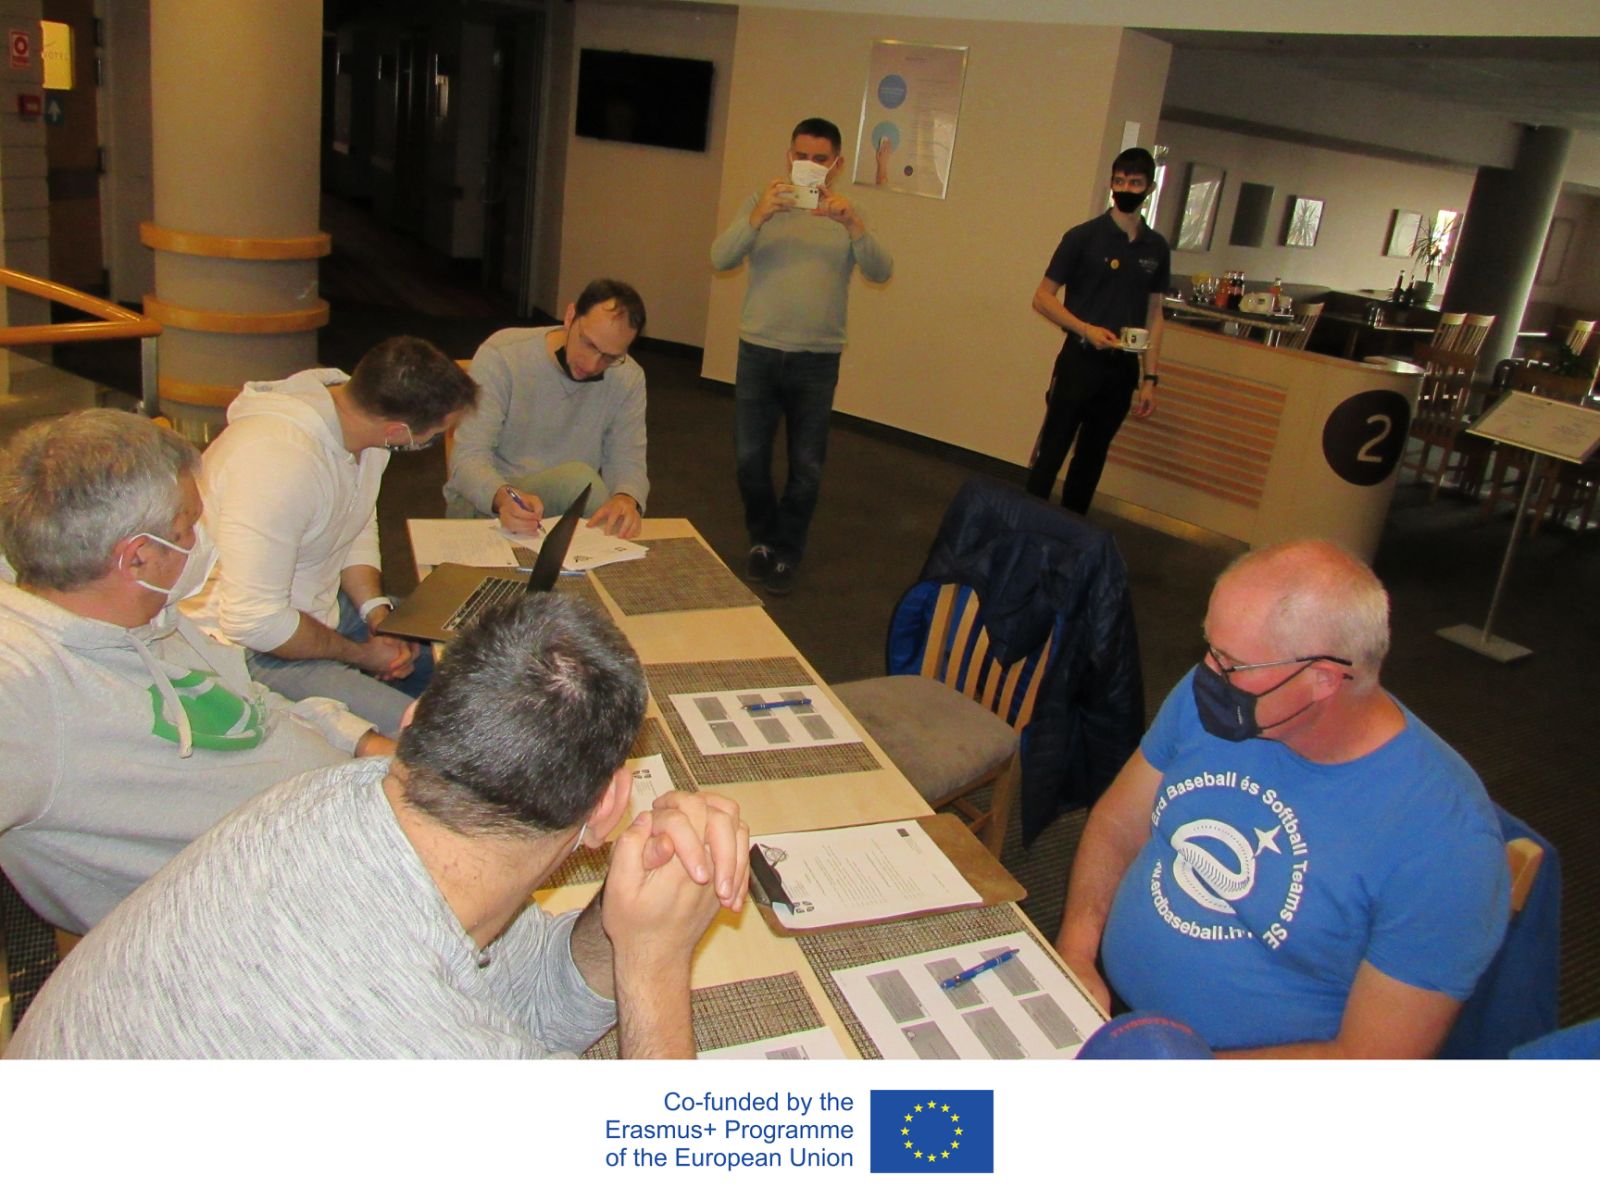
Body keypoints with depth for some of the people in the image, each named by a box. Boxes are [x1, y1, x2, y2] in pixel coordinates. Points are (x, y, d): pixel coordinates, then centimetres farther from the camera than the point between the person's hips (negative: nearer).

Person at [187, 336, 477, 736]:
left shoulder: (357, 415, -5)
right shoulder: (280, 462, -34)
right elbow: (253, 621, -29)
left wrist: (378, 613, -5)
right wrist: (360, 654, -16)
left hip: (323, 606, 9)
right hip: (252, 648, -9)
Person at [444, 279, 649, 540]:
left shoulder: (629, 379, -4)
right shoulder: (501, 355, -16)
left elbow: (627, 459, -5)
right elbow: (468, 456, -22)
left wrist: (627, 498, -32)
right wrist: (503, 497, -45)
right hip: (480, 504, -3)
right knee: (578, 478, -30)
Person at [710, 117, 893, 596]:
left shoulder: (847, 215, 5)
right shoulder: (762, 203, 4)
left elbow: (881, 272, -10)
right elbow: (720, 258, -9)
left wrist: (854, 225, -27)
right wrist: (757, 217, -26)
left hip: (818, 358, 0)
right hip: (759, 351, 0)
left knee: (806, 466, 4)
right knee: (749, 456, 5)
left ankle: (787, 554, 21)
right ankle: (763, 540, 29)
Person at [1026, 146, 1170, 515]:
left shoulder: (1156, 248, 7)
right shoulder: (1083, 237, -5)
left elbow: (1154, 315, 12)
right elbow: (1043, 298, -5)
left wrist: (1150, 378, 7)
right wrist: (1086, 330, -17)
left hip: (1123, 367, 4)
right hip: (1080, 361, -4)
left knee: (1092, 457, 13)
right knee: (1051, 452, -3)